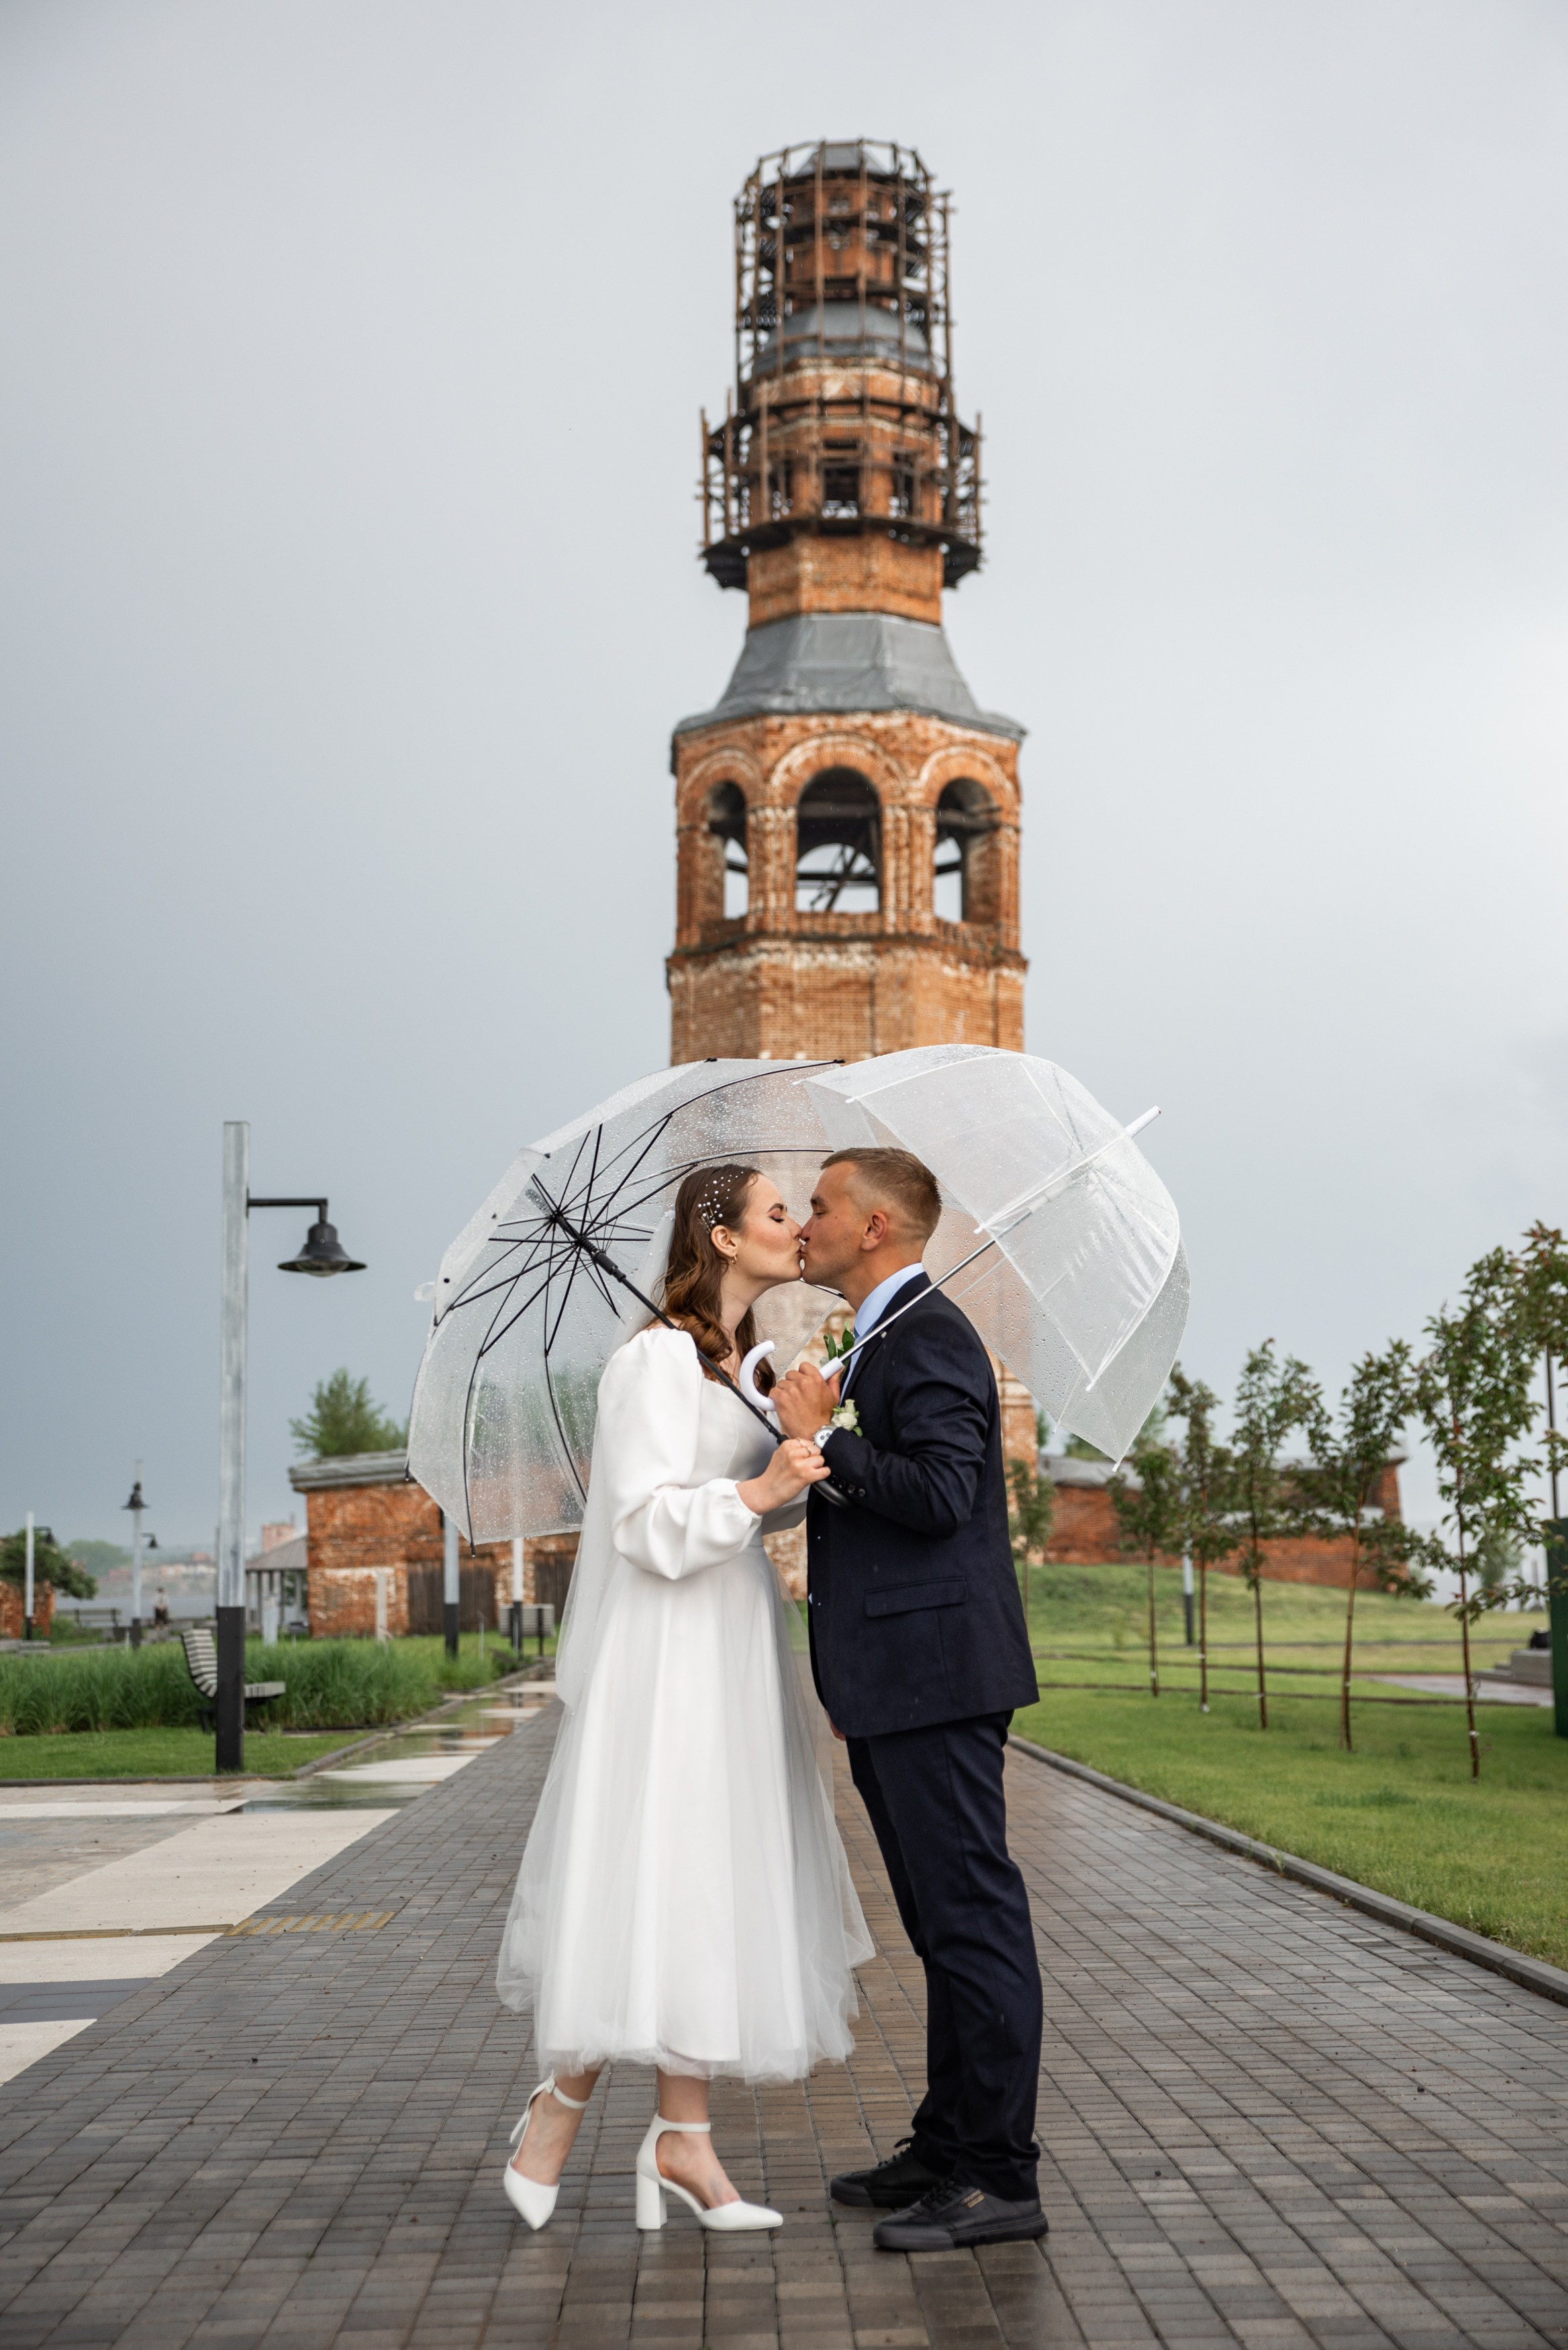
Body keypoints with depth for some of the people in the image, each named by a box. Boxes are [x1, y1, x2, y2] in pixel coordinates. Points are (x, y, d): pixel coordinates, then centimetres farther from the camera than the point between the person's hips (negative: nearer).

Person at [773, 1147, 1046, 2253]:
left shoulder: (930, 1335, -12)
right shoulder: (886, 1340, 20)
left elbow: (939, 1495, -23)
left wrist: (825, 1436, -16)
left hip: (936, 1675, -11)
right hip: (895, 1683, 11)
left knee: (974, 1918, -7)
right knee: (947, 1924, 15)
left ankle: (1001, 2176, -3)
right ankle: (949, 2147, 23)